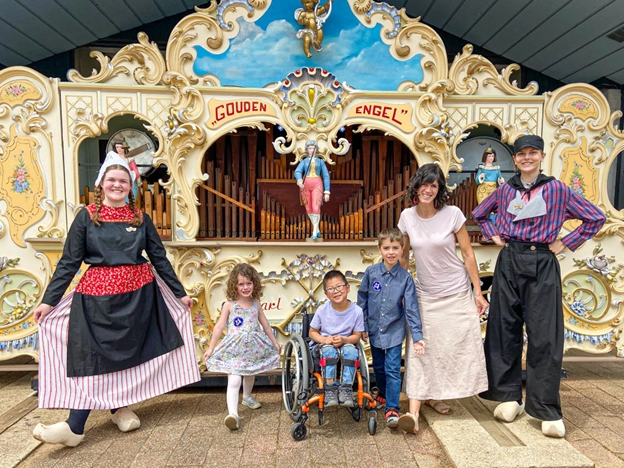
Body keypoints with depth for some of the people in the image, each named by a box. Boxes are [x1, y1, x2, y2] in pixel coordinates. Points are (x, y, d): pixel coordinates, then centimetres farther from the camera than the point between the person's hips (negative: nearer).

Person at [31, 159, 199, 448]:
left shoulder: (140, 218, 5)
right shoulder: (87, 216, 1)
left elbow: (160, 259, 7)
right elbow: (68, 263, 1)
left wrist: (180, 293, 7)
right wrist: (48, 301, -3)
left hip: (139, 292, 2)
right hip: (98, 294, -2)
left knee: (127, 350, 9)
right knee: (97, 354, 3)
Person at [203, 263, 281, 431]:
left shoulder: (256, 304, -1)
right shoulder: (229, 305, -12)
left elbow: (265, 324, 10)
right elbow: (219, 326, -7)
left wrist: (274, 342, 15)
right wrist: (211, 348, -6)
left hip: (253, 347, 5)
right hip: (234, 348, -4)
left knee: (250, 375, 24)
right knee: (234, 380, -16)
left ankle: (247, 397, 50)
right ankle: (232, 414, -16)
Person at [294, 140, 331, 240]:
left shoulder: (320, 161, 10)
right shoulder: (303, 162, 10)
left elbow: (326, 176, 5)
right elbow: (297, 172, -9)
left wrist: (327, 192, -4)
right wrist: (299, 181, -33)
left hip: (317, 185, -2)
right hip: (306, 186, 2)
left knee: (316, 208, -19)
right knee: (309, 210, 5)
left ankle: (314, 233, -12)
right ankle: (317, 231, 23)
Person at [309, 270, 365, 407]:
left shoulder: (357, 311, -13)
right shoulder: (322, 310, -13)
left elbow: (357, 336, -4)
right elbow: (312, 332, -1)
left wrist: (343, 340, -25)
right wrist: (324, 339, -22)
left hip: (346, 343, 1)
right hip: (324, 345, 0)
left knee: (351, 350, -32)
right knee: (329, 350, -34)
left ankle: (346, 389, -20)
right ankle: (330, 389, -23)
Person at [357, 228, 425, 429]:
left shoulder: (405, 278, -11)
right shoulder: (371, 272, -9)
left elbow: (411, 308, -11)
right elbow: (362, 299, 0)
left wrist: (417, 337, -15)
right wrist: (363, 326, 1)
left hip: (394, 331, -2)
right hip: (374, 329, 2)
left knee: (393, 370, -4)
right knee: (378, 367, 19)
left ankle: (392, 409, 8)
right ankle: (382, 394, 44)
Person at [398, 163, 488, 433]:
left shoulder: (453, 214, -11)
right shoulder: (407, 217, -4)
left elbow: (468, 254, -5)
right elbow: (404, 256, 7)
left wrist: (478, 293, -5)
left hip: (457, 294, 0)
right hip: (424, 296, 1)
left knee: (459, 348, 8)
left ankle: (434, 396, 30)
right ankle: (414, 411, 1)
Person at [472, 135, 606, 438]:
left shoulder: (557, 189, 1)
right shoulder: (505, 191, 8)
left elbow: (596, 218, 4)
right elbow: (479, 214, 23)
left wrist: (565, 243, -1)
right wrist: (493, 235, 9)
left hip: (542, 265, -2)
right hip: (509, 262, 3)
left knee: (544, 334, -2)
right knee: (505, 329, 5)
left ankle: (548, 410, 9)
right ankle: (510, 396, 19)